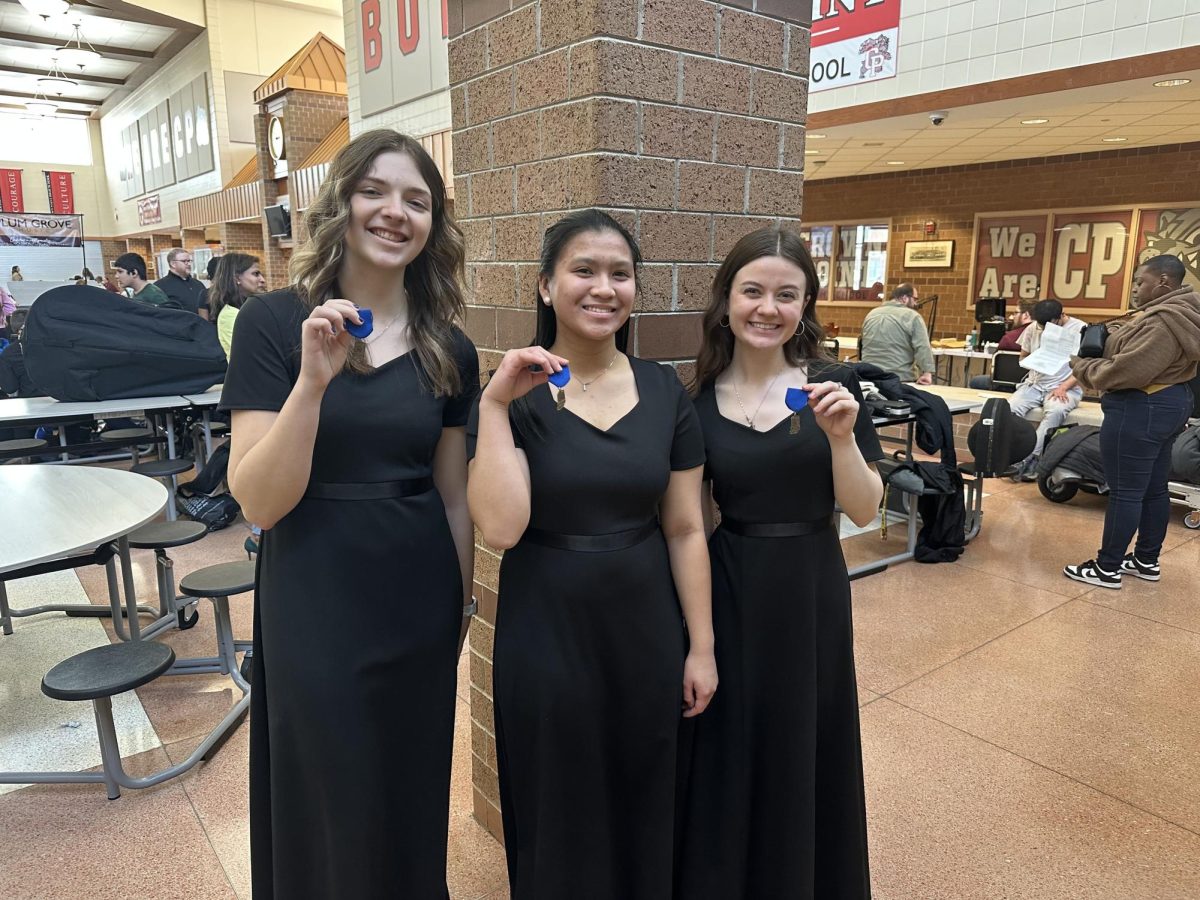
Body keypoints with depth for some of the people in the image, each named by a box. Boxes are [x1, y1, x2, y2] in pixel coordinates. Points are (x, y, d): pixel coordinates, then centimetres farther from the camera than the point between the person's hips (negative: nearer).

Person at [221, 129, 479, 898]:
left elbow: (453, 497, 6)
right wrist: (314, 378, -27)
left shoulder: (450, 348, 0)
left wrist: (461, 613, 11)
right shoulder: (273, 322, -9)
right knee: (327, 820, 16)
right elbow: (260, 502, -15)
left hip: (420, 610, 3)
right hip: (315, 609, -2)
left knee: (413, 815, 20)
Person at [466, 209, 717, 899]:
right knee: (558, 825, 17)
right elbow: (502, 527, -21)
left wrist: (702, 647, 2)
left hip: (646, 635, 2)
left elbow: (685, 530, 1)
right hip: (544, 637, -2)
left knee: (645, 815, 19)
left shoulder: (666, 391, -1)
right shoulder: (516, 396, -9)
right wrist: (494, 404, -23)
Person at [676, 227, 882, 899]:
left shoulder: (834, 385, -5)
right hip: (728, 594, 0)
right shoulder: (700, 399, -4)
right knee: (731, 759, 13)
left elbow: (864, 511, -6)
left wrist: (841, 435, -22)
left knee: (807, 756, 15)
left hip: (812, 592, 0)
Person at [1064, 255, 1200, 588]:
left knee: (1125, 491, -4)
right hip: (1166, 403, 11)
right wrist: (1108, 336, 4)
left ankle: (1106, 568, 5)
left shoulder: (1163, 322, -23)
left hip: (1140, 410, -11)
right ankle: (1147, 560, 27)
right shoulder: (1173, 313, 13)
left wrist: (1081, 366, -12)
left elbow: (1126, 371, -27)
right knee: (1154, 489, 16)